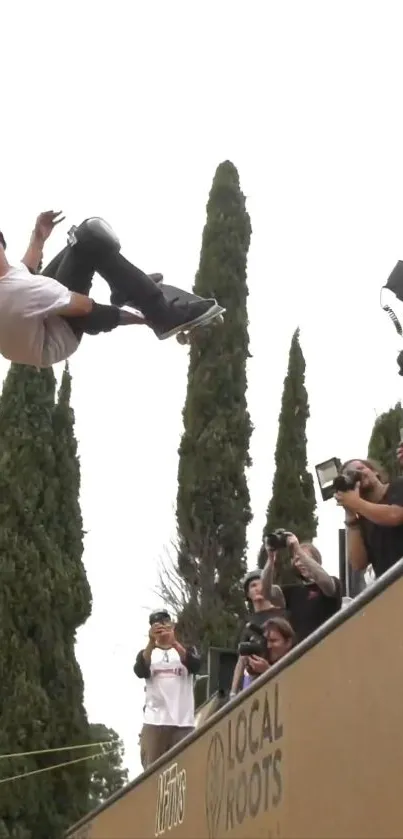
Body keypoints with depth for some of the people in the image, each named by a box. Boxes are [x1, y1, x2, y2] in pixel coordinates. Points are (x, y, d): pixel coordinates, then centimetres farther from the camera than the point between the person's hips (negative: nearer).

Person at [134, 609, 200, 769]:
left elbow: (195, 666, -8)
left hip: (183, 721, 0)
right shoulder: (146, 653, 15)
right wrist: (151, 642, -20)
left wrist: (174, 642, -21)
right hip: (154, 721, 0)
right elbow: (140, 672, -7)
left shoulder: (186, 650, 15)